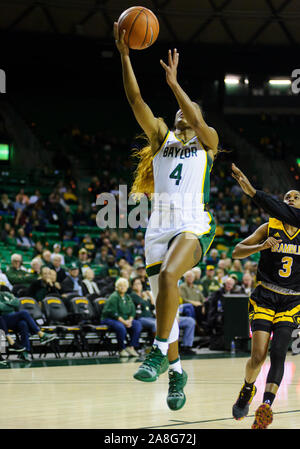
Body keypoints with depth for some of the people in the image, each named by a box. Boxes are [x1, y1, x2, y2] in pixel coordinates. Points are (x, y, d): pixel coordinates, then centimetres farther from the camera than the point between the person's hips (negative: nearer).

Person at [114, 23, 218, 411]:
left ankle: (159, 353, -28)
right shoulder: (161, 136, 17)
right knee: (162, 300, 6)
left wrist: (173, 82, -18)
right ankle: (176, 370, 18)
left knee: (168, 276, -31)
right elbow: (136, 101, 5)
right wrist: (124, 55, -4)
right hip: (159, 226, 5)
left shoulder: (207, 141, 9)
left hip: (193, 225, -5)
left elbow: (198, 122, -15)